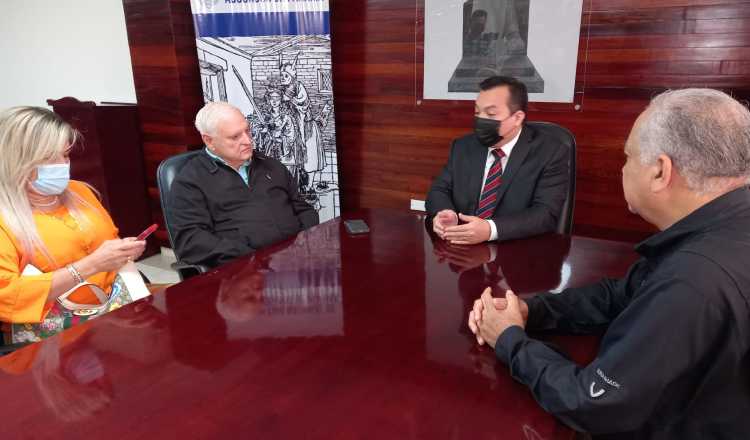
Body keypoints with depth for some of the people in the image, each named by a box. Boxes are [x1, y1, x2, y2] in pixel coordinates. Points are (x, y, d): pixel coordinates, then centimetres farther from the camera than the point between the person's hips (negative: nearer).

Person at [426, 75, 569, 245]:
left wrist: (491, 230, -30)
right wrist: (443, 214, -18)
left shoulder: (551, 154, -7)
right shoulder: (463, 147, 7)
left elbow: (547, 214, -15)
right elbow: (440, 189, 7)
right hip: (459, 249, 3)